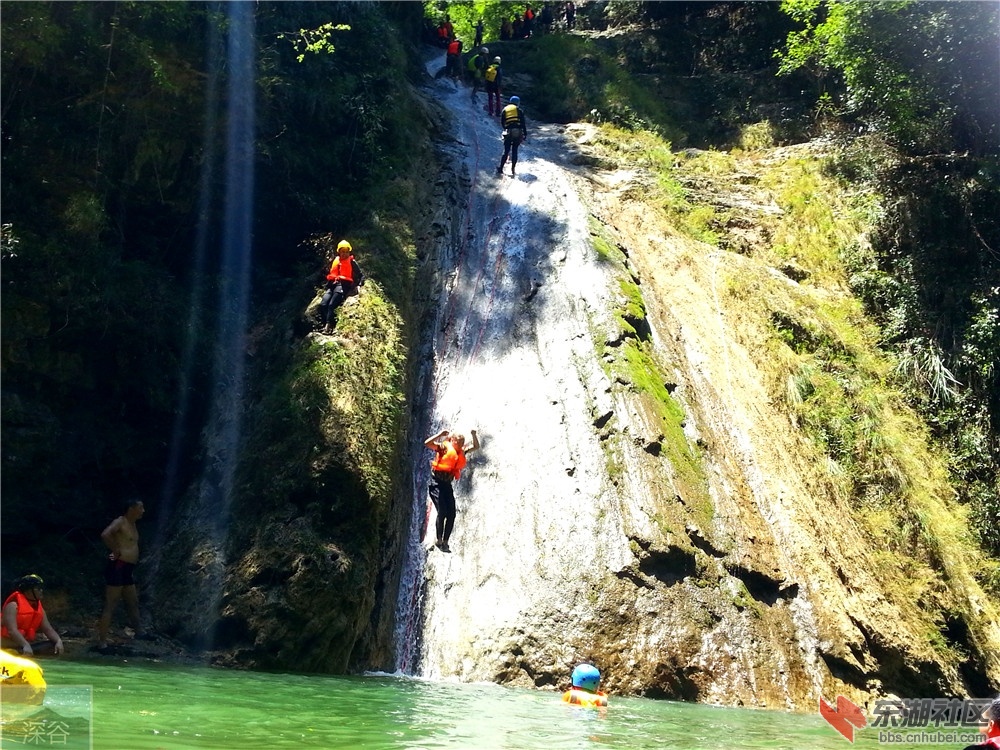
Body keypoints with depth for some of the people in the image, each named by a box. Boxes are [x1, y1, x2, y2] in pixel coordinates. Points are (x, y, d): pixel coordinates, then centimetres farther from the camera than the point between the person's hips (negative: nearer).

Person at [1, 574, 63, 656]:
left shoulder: (39, 608, 9)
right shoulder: (13, 605, -13)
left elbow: (48, 629, 4)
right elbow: (12, 630, -26)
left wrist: (58, 641, -17)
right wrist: (25, 645, -40)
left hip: (28, 644, 7)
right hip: (8, 645, -7)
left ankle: (21, 651, -31)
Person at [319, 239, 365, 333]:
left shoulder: (352, 263, 6)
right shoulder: (335, 261, 21)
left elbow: (361, 276, 4)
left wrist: (358, 285, -11)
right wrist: (328, 285, 21)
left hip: (344, 285, -6)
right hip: (333, 285, 6)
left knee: (331, 305, -28)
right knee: (323, 304, -20)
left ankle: (328, 326, -38)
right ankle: (324, 325, -26)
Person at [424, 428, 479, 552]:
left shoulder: (461, 453, 13)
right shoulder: (443, 448, -5)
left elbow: (476, 447, 24)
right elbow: (427, 443, -18)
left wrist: (474, 435, 8)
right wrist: (440, 434, -20)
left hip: (447, 485, 6)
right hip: (436, 483, -6)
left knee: (452, 514, -4)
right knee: (442, 512, -16)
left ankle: (445, 542, 5)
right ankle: (439, 540, -2)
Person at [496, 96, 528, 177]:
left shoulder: (505, 110, 12)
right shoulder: (519, 110, 6)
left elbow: (502, 123, 14)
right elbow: (523, 123, 0)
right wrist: (525, 134, 2)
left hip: (508, 133, 1)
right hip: (518, 133, -1)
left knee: (506, 151, 6)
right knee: (514, 151, 5)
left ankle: (500, 169, -2)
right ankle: (512, 170, 0)